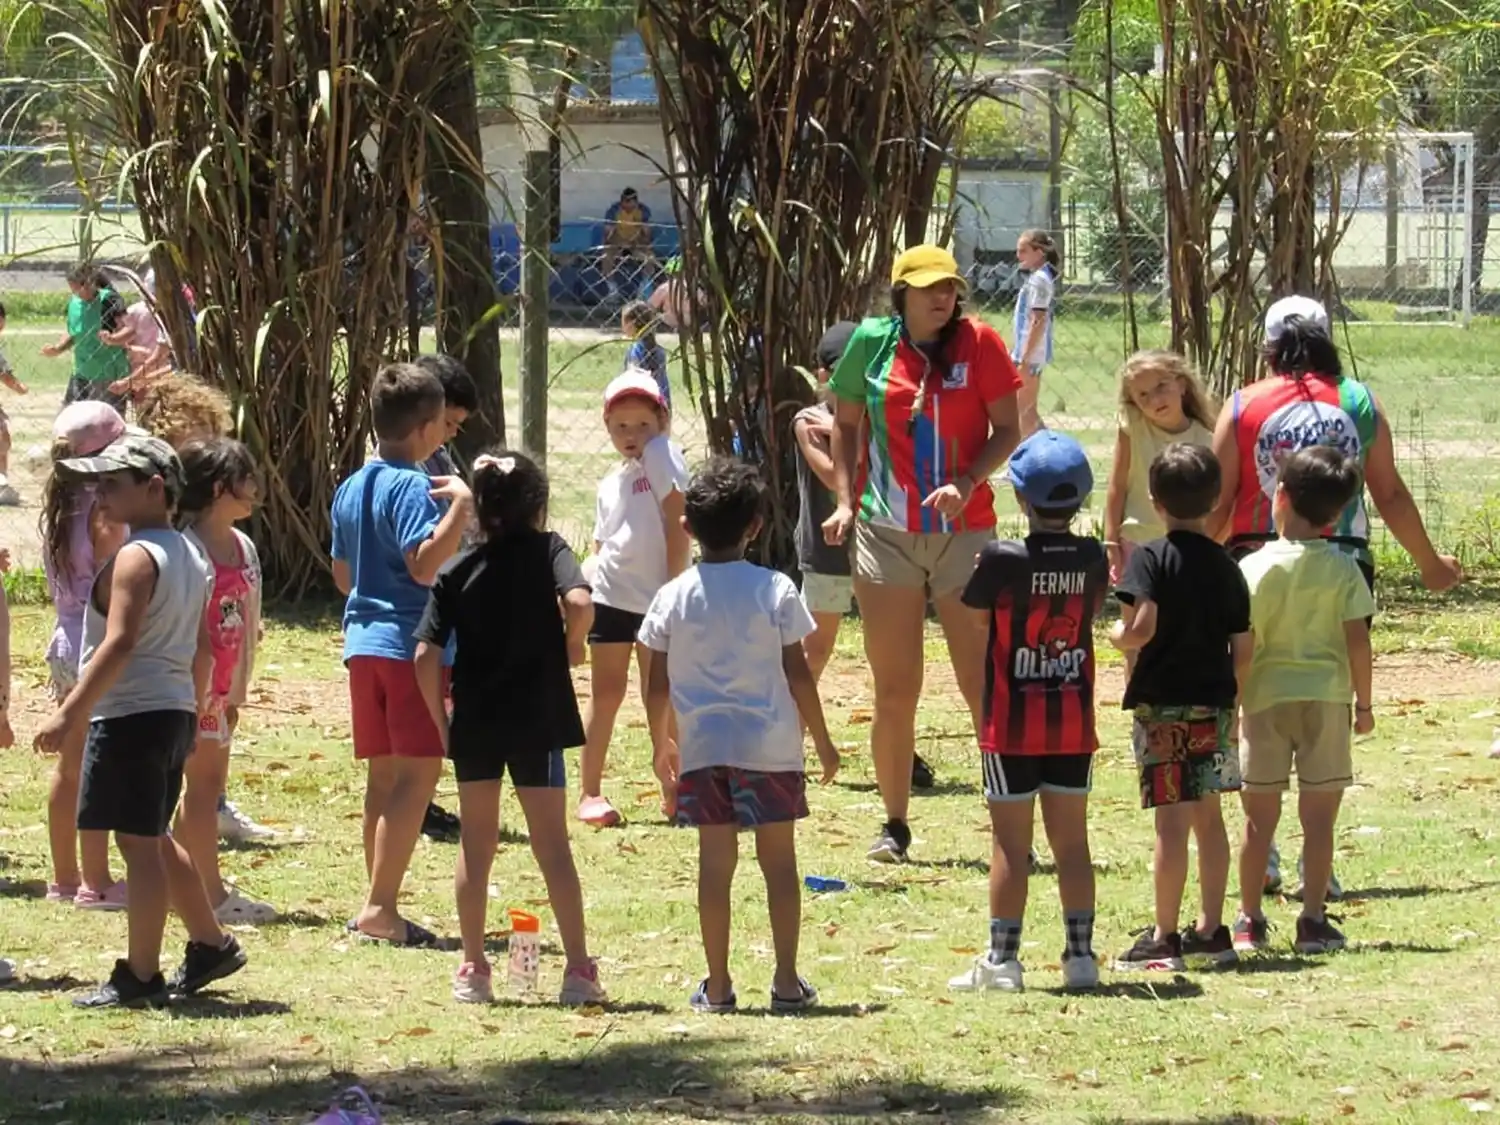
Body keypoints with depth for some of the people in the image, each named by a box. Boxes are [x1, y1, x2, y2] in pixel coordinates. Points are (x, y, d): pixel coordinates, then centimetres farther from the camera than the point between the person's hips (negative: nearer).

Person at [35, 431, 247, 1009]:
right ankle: (210, 944, 28)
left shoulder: (136, 558, -15)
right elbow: (201, 649, 18)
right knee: (154, 839, 22)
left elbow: (120, 643, -23)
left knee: (137, 842, -4)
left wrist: (69, 713, -23)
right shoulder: (190, 556, 13)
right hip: (174, 711, 9)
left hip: (131, 714, -9)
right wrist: (192, 713, 26)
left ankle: (139, 976, -1)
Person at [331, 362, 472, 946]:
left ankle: (379, 906, 15)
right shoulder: (411, 487, -13)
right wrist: (458, 506, -25)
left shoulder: (350, 489, 13)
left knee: (383, 774, 13)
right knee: (418, 773, -7)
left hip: (363, 642, 9)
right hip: (412, 641, -9)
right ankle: (380, 906, -13)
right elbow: (424, 564, -25)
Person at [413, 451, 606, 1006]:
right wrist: (571, 646, -4)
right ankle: (579, 969, 2)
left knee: (475, 845, 11)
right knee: (552, 844, 4)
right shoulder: (547, 550, -4)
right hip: (537, 720, -2)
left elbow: (426, 657, -5)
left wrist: (440, 720, 5)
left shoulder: (456, 571, 2)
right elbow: (579, 601, -24)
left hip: (474, 724, 2)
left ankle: (473, 970, 12)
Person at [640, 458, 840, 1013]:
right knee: (779, 859, 7)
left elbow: (658, 686, 4)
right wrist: (823, 741, 7)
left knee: (715, 860, 5)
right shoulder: (775, 591, -6)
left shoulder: (673, 597, -1)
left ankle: (718, 985, 6)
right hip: (770, 746, -1)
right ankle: (787, 981, 7)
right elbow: (797, 675, -4)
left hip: (703, 747, 1)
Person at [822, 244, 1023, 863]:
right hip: (885, 533, 1)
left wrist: (968, 482, -17)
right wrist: (845, 500, 3)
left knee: (983, 685, -4)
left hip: (965, 530, -1)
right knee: (894, 691, 5)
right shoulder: (872, 343, 1)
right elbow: (847, 423, 13)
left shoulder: (977, 342, -4)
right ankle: (895, 824, 15)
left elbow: (1008, 429, -1)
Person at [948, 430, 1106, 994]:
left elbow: (974, 613, -2)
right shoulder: (1092, 559, -4)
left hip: (1013, 725, -3)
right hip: (1074, 723, 3)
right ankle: (1080, 954, 11)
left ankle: (1003, 959, 3)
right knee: (1072, 841, 9)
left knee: (1011, 843, 1)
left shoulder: (1003, 560, -16)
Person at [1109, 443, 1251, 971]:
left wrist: (1117, 634, 0)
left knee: (1171, 820, -5)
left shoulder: (1150, 559, -9)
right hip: (1214, 705, 5)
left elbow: (1141, 629, -22)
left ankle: (1163, 938, -1)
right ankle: (1211, 930, 15)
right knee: (1208, 817, 12)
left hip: (1162, 705, -5)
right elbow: (1243, 651, 6)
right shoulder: (1226, 567, 6)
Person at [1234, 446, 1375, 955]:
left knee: (1260, 818, 9)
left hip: (1266, 697, 0)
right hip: (1326, 697, 0)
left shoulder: (1255, 567, -6)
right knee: (1318, 817, 5)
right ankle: (1313, 921, 3)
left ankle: (1249, 920, 15)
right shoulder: (1343, 569, -4)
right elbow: (1357, 640, -6)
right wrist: (1363, 703, 4)